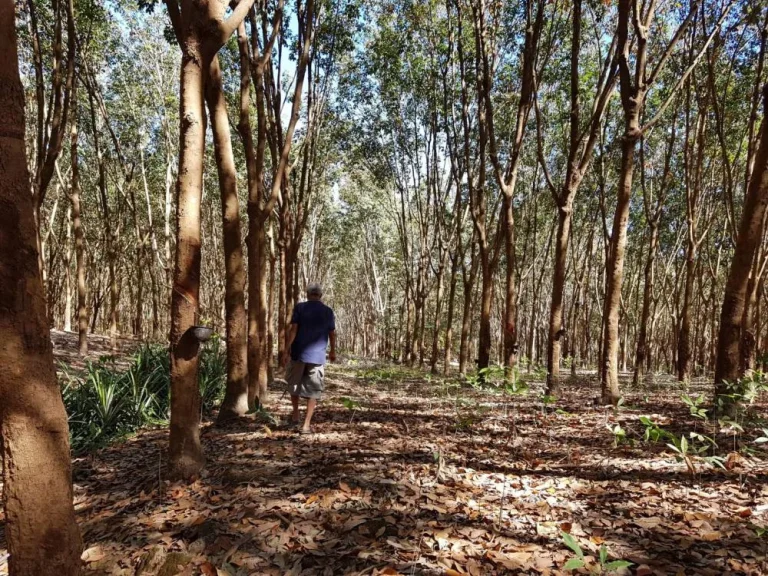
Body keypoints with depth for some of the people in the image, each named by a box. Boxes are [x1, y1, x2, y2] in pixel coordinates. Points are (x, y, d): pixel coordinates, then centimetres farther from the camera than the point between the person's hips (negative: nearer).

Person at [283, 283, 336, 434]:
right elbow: (332, 334, 11)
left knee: (294, 384, 21)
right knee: (313, 390, 5)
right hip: (317, 356, 1)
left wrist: (286, 351, -7)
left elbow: (293, 330, -9)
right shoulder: (328, 311, 5)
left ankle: (295, 415, 29)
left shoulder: (300, 307, -2)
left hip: (298, 354, 0)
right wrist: (333, 351, 25)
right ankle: (306, 425, 2)